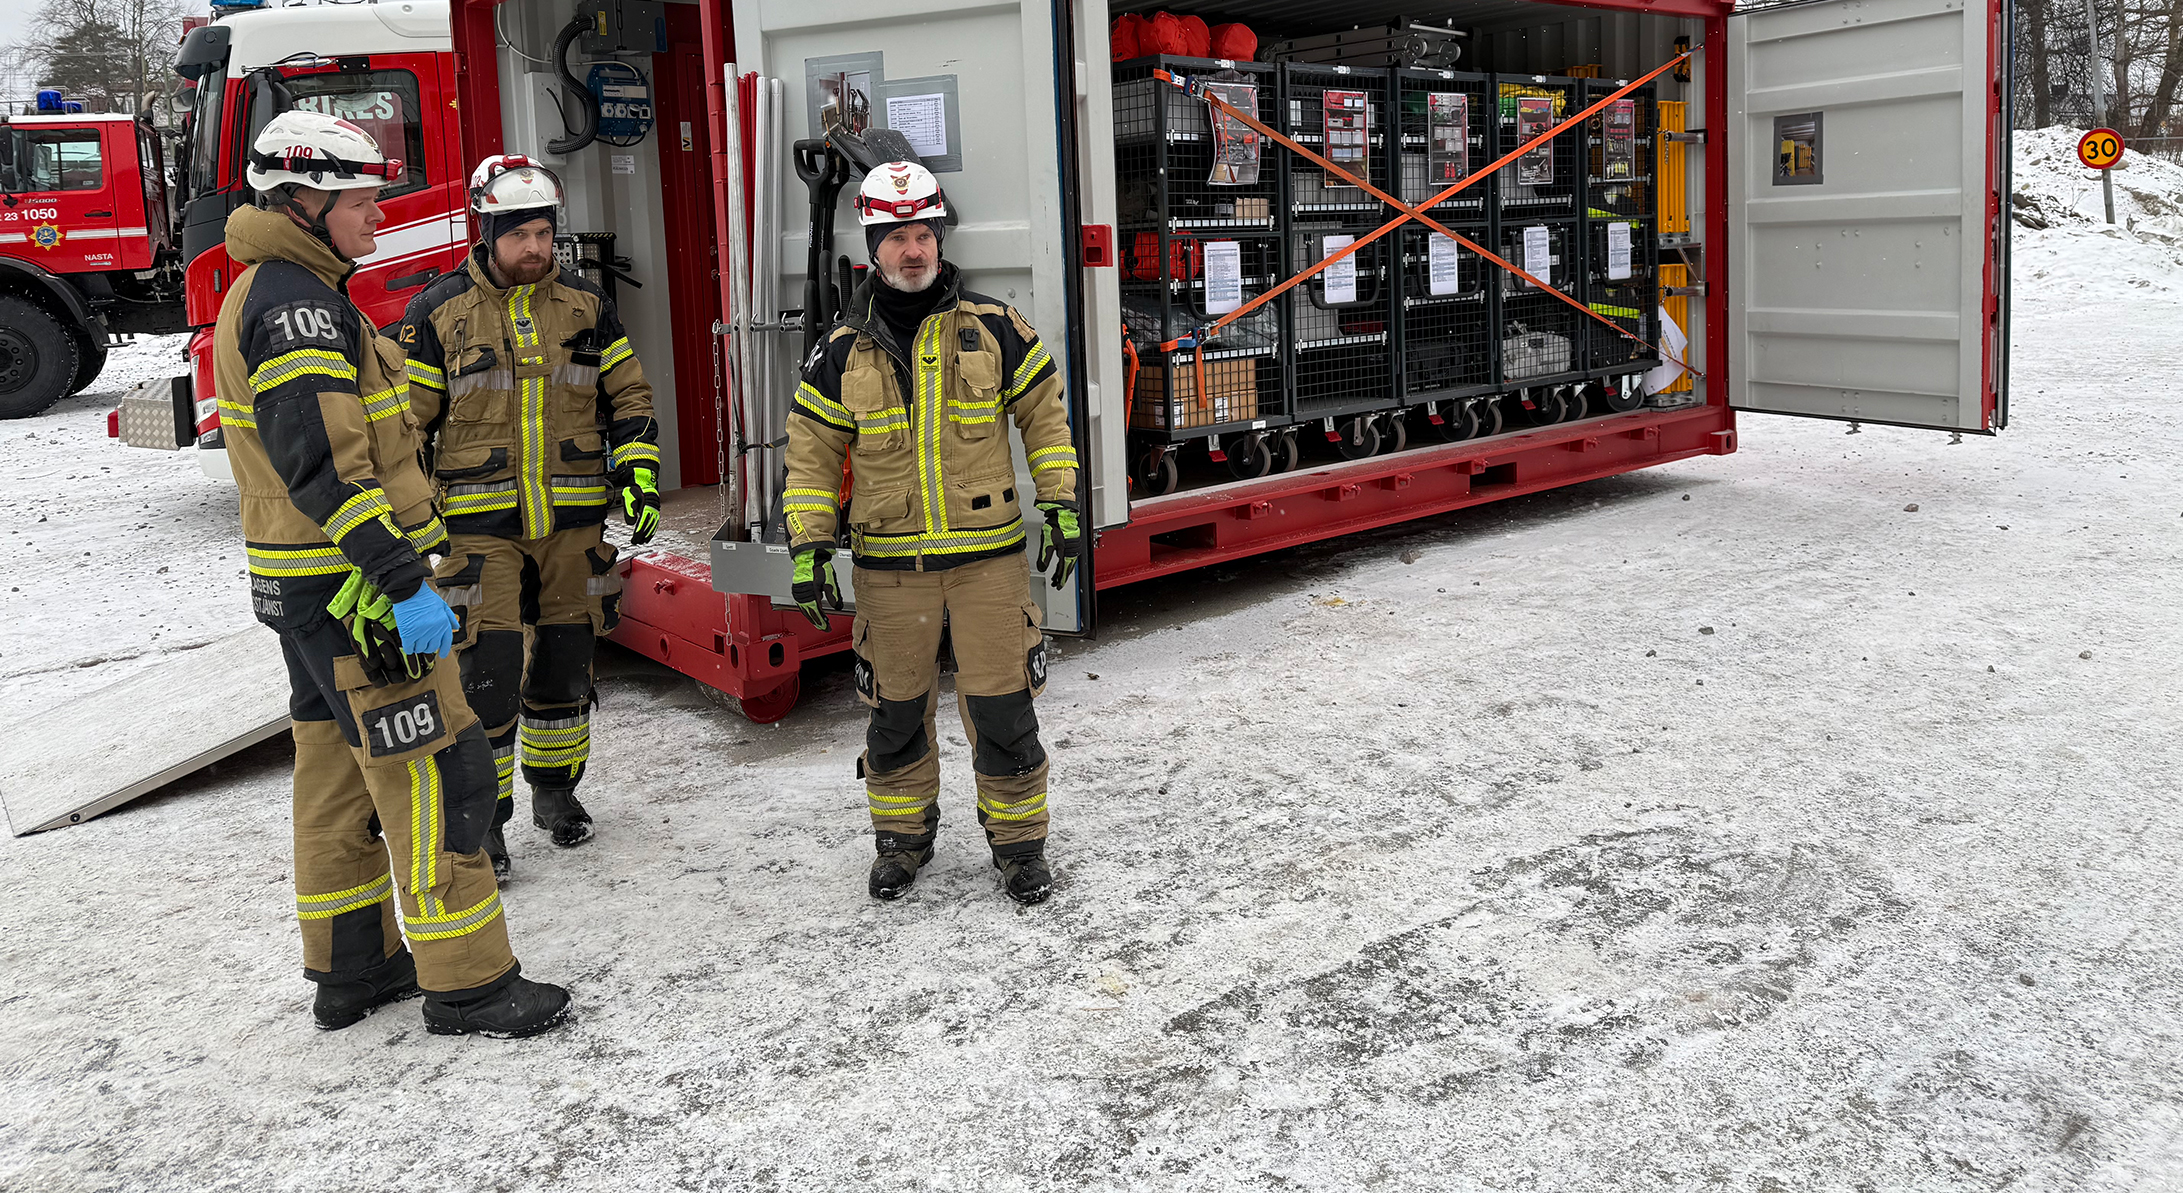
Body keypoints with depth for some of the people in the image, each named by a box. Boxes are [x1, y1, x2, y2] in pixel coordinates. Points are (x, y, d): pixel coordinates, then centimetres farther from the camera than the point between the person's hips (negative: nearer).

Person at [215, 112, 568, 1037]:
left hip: (304, 582, 11)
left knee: (340, 771, 16)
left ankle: (351, 968, 27)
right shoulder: (296, 303, -18)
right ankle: (467, 984, 0)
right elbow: (324, 465, -26)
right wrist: (404, 585, -28)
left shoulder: (267, 292, 17)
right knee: (436, 770, -7)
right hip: (349, 588, -11)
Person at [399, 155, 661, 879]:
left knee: (565, 659, 10)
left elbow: (629, 399, 12)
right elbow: (407, 422, 2)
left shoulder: (585, 306, 6)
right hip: (482, 525, -3)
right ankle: (482, 816, 6)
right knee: (488, 669, -7)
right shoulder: (439, 313, -2)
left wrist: (639, 479, -1)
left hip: (573, 520, 3)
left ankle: (555, 789, 28)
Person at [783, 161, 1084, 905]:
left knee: (1001, 705, 1)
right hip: (890, 564, 1)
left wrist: (1063, 509, 1)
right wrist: (809, 549, -1)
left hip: (989, 556, -1)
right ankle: (901, 837, 29)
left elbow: (1044, 416, 6)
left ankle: (1019, 841, 17)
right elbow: (812, 453, 5)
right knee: (896, 710, 11)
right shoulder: (843, 353, 2)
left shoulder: (994, 331, -1)